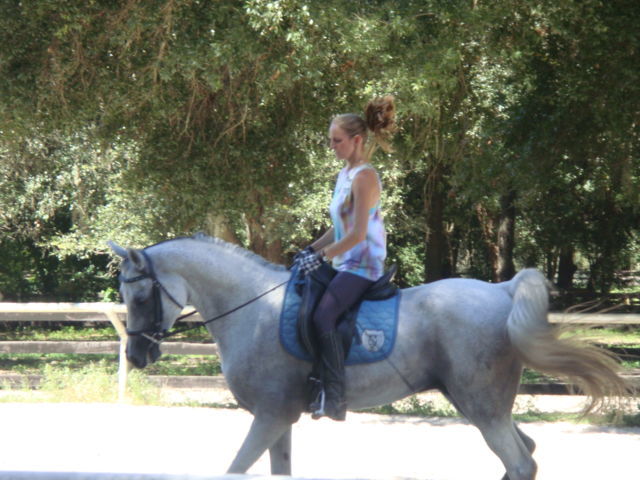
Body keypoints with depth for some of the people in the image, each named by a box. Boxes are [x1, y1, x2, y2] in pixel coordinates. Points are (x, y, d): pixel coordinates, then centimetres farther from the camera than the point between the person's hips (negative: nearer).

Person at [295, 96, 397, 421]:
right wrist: (312, 250, 10)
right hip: (346, 263, 11)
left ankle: (335, 399, -26)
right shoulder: (346, 174, 15)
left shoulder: (364, 178, -14)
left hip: (362, 266, -11)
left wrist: (322, 256, -20)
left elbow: (357, 234, -20)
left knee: (322, 317, -26)